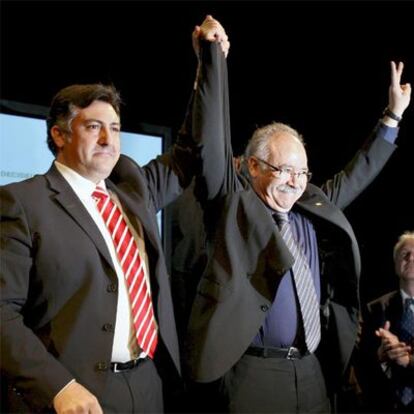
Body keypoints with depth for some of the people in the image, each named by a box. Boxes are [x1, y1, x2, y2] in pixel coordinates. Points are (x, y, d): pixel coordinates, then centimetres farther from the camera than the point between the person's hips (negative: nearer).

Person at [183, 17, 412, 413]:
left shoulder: (314, 208, 14)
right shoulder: (232, 203, -2)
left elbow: (355, 175, 26)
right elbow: (212, 142, -10)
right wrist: (212, 52, -14)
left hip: (312, 371, 6)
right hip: (253, 373, -6)